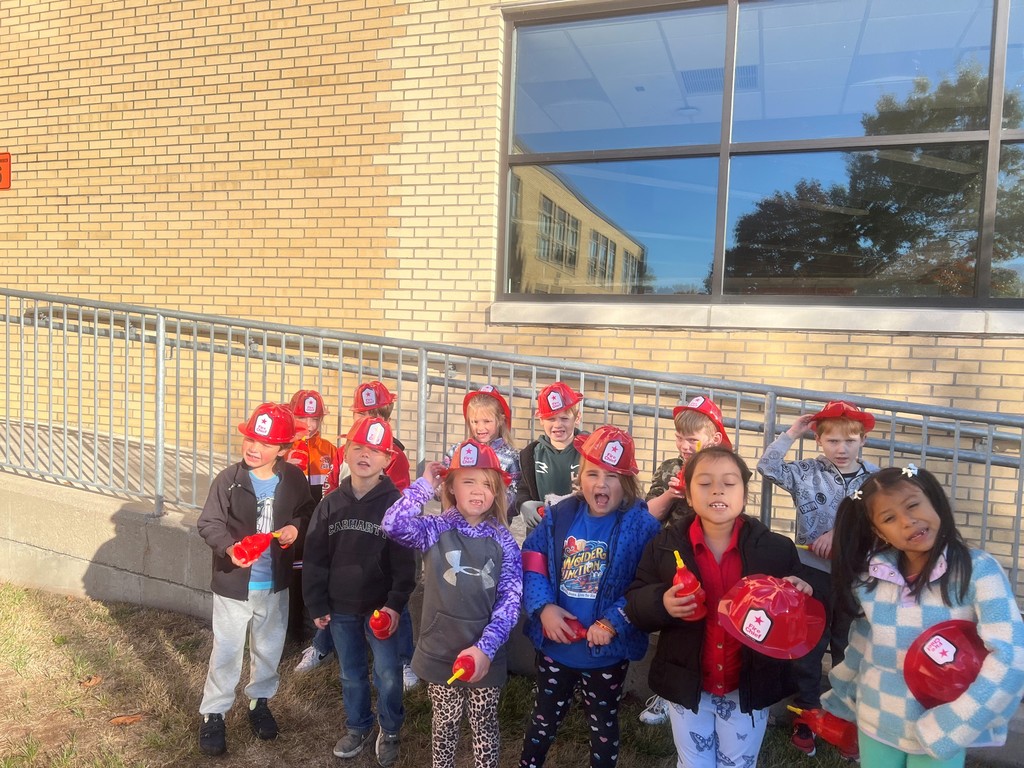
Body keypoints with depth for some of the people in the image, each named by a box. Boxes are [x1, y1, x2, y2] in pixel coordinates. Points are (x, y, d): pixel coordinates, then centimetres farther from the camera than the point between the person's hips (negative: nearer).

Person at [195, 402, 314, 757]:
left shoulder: (294, 480, -9)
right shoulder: (228, 480, -15)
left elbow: (307, 513, 6)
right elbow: (209, 523, -12)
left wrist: (296, 527, -15)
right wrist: (229, 548, -29)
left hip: (275, 584, 3)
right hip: (233, 583, -2)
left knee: (269, 648, 19)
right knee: (227, 651, 9)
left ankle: (259, 701, 42)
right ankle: (213, 714, 29)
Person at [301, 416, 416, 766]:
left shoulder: (395, 504, -11)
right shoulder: (331, 504, 1)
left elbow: (405, 562, -12)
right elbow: (315, 559, 4)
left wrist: (395, 604, -19)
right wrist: (317, 605, 3)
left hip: (381, 606, -3)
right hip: (340, 608, 4)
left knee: (388, 675, 1)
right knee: (351, 674, 17)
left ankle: (389, 732, 26)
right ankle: (357, 728, 39)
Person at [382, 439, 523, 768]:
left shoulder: (503, 540, -5)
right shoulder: (436, 530, -8)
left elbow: (511, 599, -9)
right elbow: (394, 524, -28)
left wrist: (485, 647, -18)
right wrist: (425, 484, -20)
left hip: (486, 654, 1)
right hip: (441, 651, 0)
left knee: (484, 724, 17)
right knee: (445, 722, 18)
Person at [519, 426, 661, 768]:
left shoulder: (642, 526, -15)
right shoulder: (559, 516, -5)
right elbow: (531, 563, -5)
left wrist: (613, 625, -24)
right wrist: (544, 607, -18)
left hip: (608, 650, -2)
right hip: (555, 644, 3)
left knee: (603, 725, 21)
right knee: (545, 717, 23)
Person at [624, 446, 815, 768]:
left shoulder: (777, 548, -8)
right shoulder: (665, 545, -7)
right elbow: (634, 603, -5)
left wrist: (801, 596, -23)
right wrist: (661, 603, -25)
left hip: (749, 689, 0)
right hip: (687, 687, 1)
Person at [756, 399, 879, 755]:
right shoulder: (808, 472, -5)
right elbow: (768, 467, -14)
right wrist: (790, 434, -16)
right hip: (813, 570, -1)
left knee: (849, 645, 16)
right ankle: (805, 714, 27)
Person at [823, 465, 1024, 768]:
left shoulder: (978, 569, -17)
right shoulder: (869, 576, -6)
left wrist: (942, 731, -22)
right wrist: (841, 700, 15)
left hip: (943, 730, -3)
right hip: (874, 724, 3)